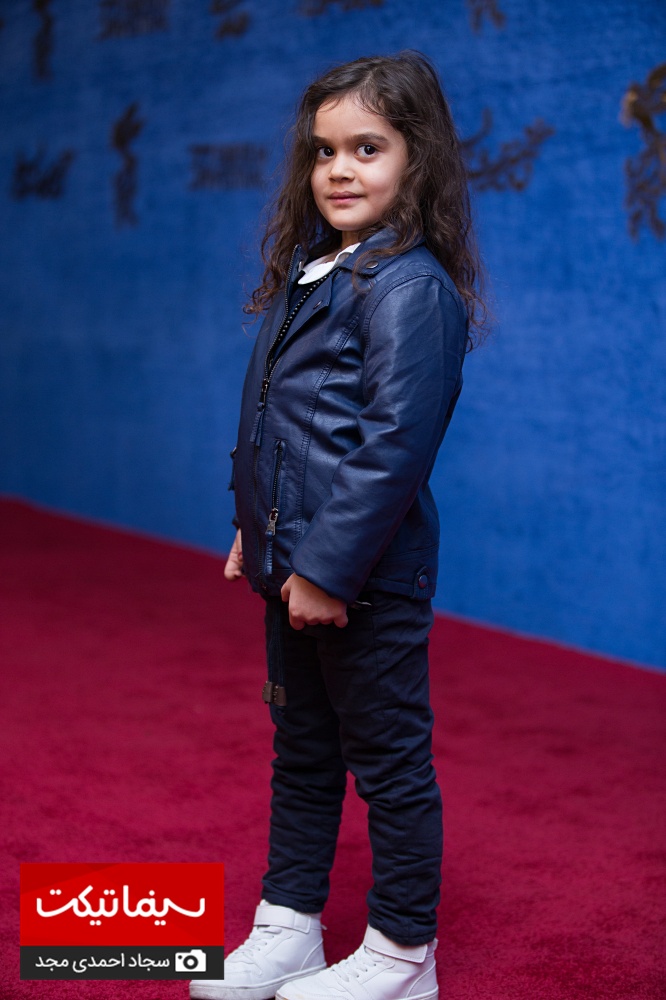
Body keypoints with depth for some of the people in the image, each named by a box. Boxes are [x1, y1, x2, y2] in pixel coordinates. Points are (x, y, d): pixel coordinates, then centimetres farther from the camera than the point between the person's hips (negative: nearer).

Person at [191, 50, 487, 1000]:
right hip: (296, 565, 9)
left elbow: (392, 446, -22)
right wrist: (255, 530, 16)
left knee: (388, 761, 6)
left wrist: (330, 568, -22)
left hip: (366, 580, -9)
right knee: (301, 753, 19)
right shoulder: (310, 270, 10)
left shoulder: (409, 288, -17)